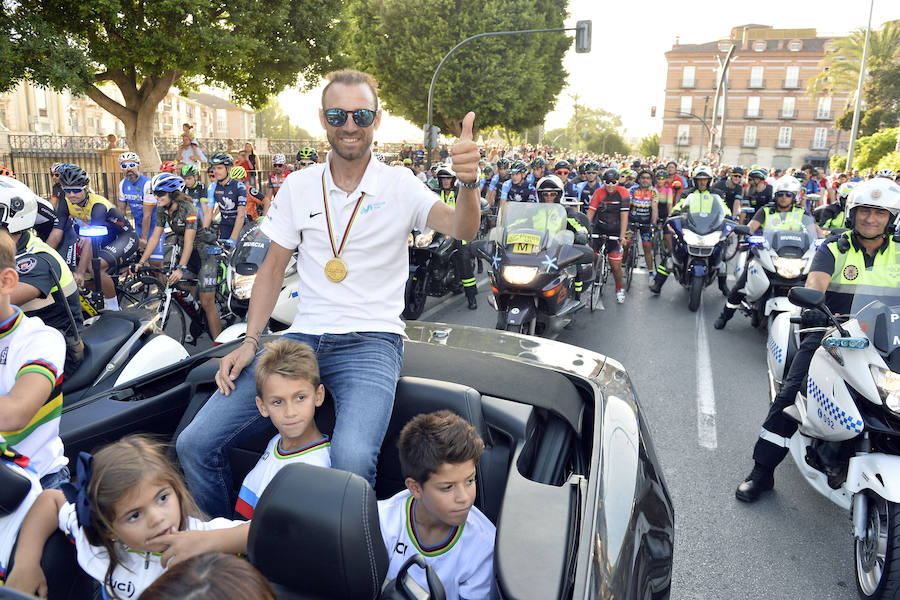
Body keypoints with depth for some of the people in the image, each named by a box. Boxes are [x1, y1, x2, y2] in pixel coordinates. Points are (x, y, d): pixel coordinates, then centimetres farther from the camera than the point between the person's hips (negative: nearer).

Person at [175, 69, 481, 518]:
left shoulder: (399, 185, 0)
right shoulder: (298, 187, 10)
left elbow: (462, 229, -16)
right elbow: (272, 269, 13)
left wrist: (467, 183, -38)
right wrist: (250, 341, 3)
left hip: (372, 342, -3)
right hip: (303, 337, 4)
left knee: (352, 459, -32)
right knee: (195, 444, -7)